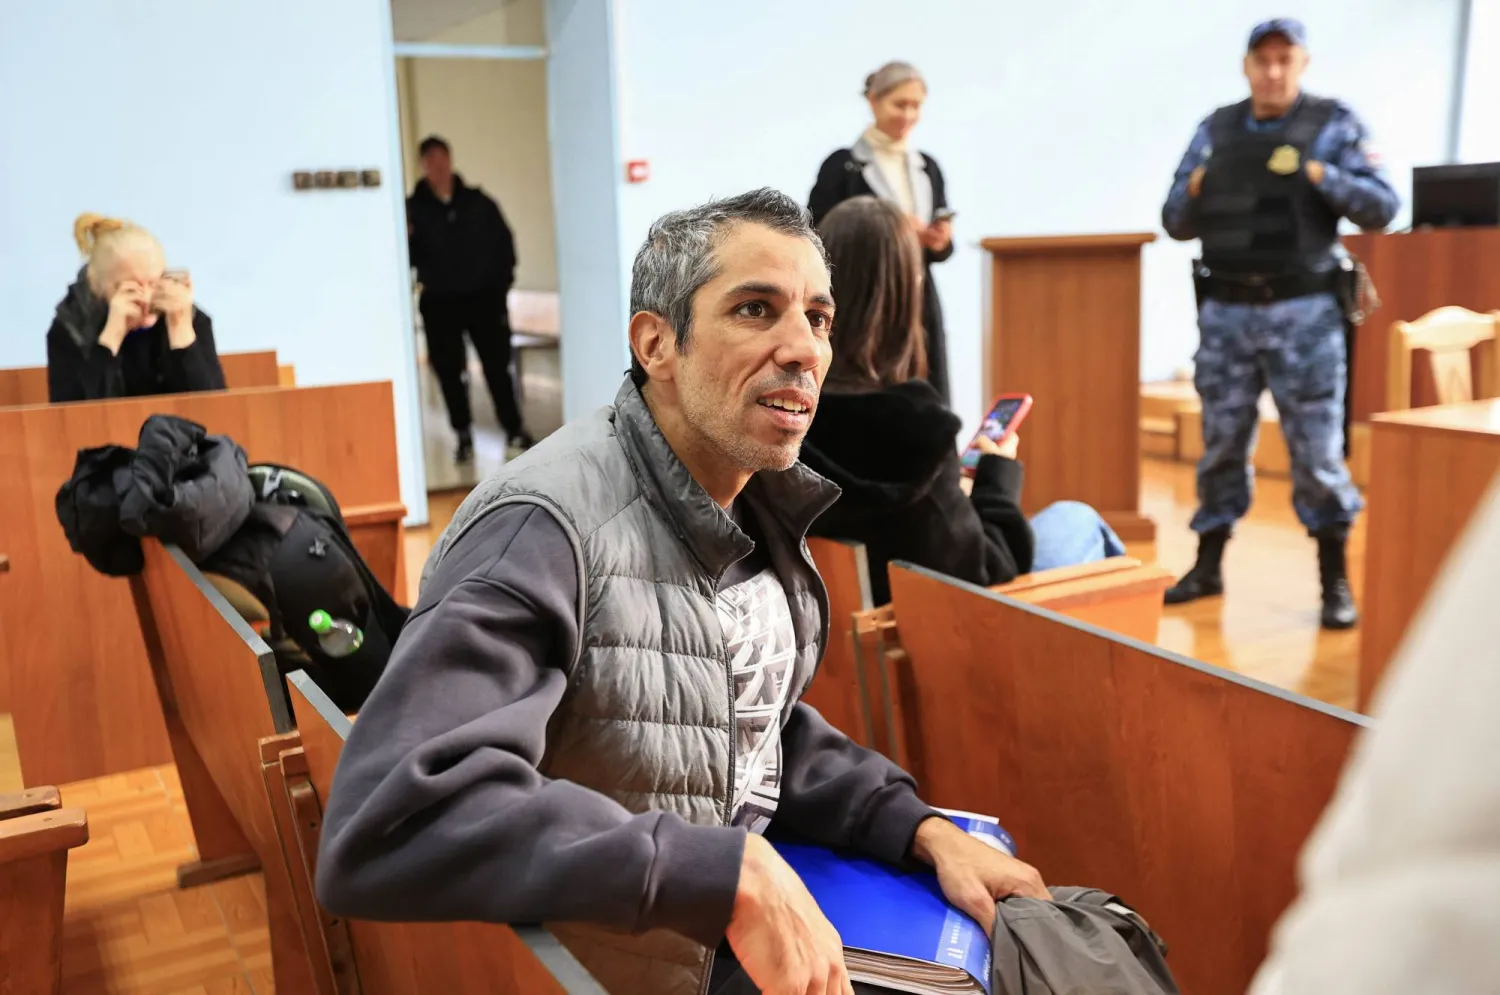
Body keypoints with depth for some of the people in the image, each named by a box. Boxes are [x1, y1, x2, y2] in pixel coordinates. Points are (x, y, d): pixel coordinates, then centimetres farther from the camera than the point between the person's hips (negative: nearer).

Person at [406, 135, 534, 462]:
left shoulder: (479, 202, 2)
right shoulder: (414, 209, -2)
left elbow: (503, 242, 7)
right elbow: (409, 259, -6)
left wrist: (502, 283, 0)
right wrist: (406, 242, -27)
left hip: (484, 297, 0)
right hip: (440, 303, 0)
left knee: (497, 366, 5)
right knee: (449, 371, 4)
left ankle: (514, 428, 16)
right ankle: (464, 436, 16)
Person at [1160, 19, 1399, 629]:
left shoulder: (1335, 123, 1)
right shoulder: (1215, 129, 9)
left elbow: (1382, 208, -6)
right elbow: (1176, 224, 10)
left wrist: (1316, 173, -19)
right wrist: (1195, 192, -11)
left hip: (1304, 311, -3)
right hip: (1226, 310, 3)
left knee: (1316, 449, -1)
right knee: (1221, 443, 9)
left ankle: (1335, 583, 10)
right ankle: (1208, 567, 20)